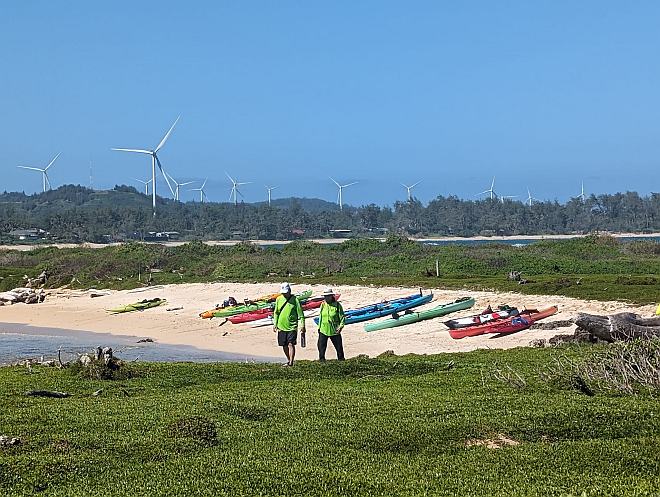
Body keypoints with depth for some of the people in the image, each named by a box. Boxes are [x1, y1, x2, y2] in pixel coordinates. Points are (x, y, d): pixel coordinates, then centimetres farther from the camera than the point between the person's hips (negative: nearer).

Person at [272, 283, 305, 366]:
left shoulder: (295, 300, -6)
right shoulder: (279, 299, 7)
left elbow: (300, 313, -5)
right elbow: (276, 312, 15)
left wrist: (302, 325, -8)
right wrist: (275, 324, 11)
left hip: (292, 326, -5)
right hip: (281, 326, 5)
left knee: (291, 344, -12)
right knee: (284, 345, 10)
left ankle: (291, 362, -12)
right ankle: (288, 360, 27)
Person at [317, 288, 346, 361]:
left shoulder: (337, 305, -6)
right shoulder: (323, 305, 5)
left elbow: (342, 317, -4)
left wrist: (340, 326, -16)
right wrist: (319, 327, 14)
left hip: (334, 331, -2)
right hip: (323, 330, 3)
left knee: (339, 347, 7)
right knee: (321, 347, 0)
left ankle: (341, 360, 23)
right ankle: (322, 360, 11)